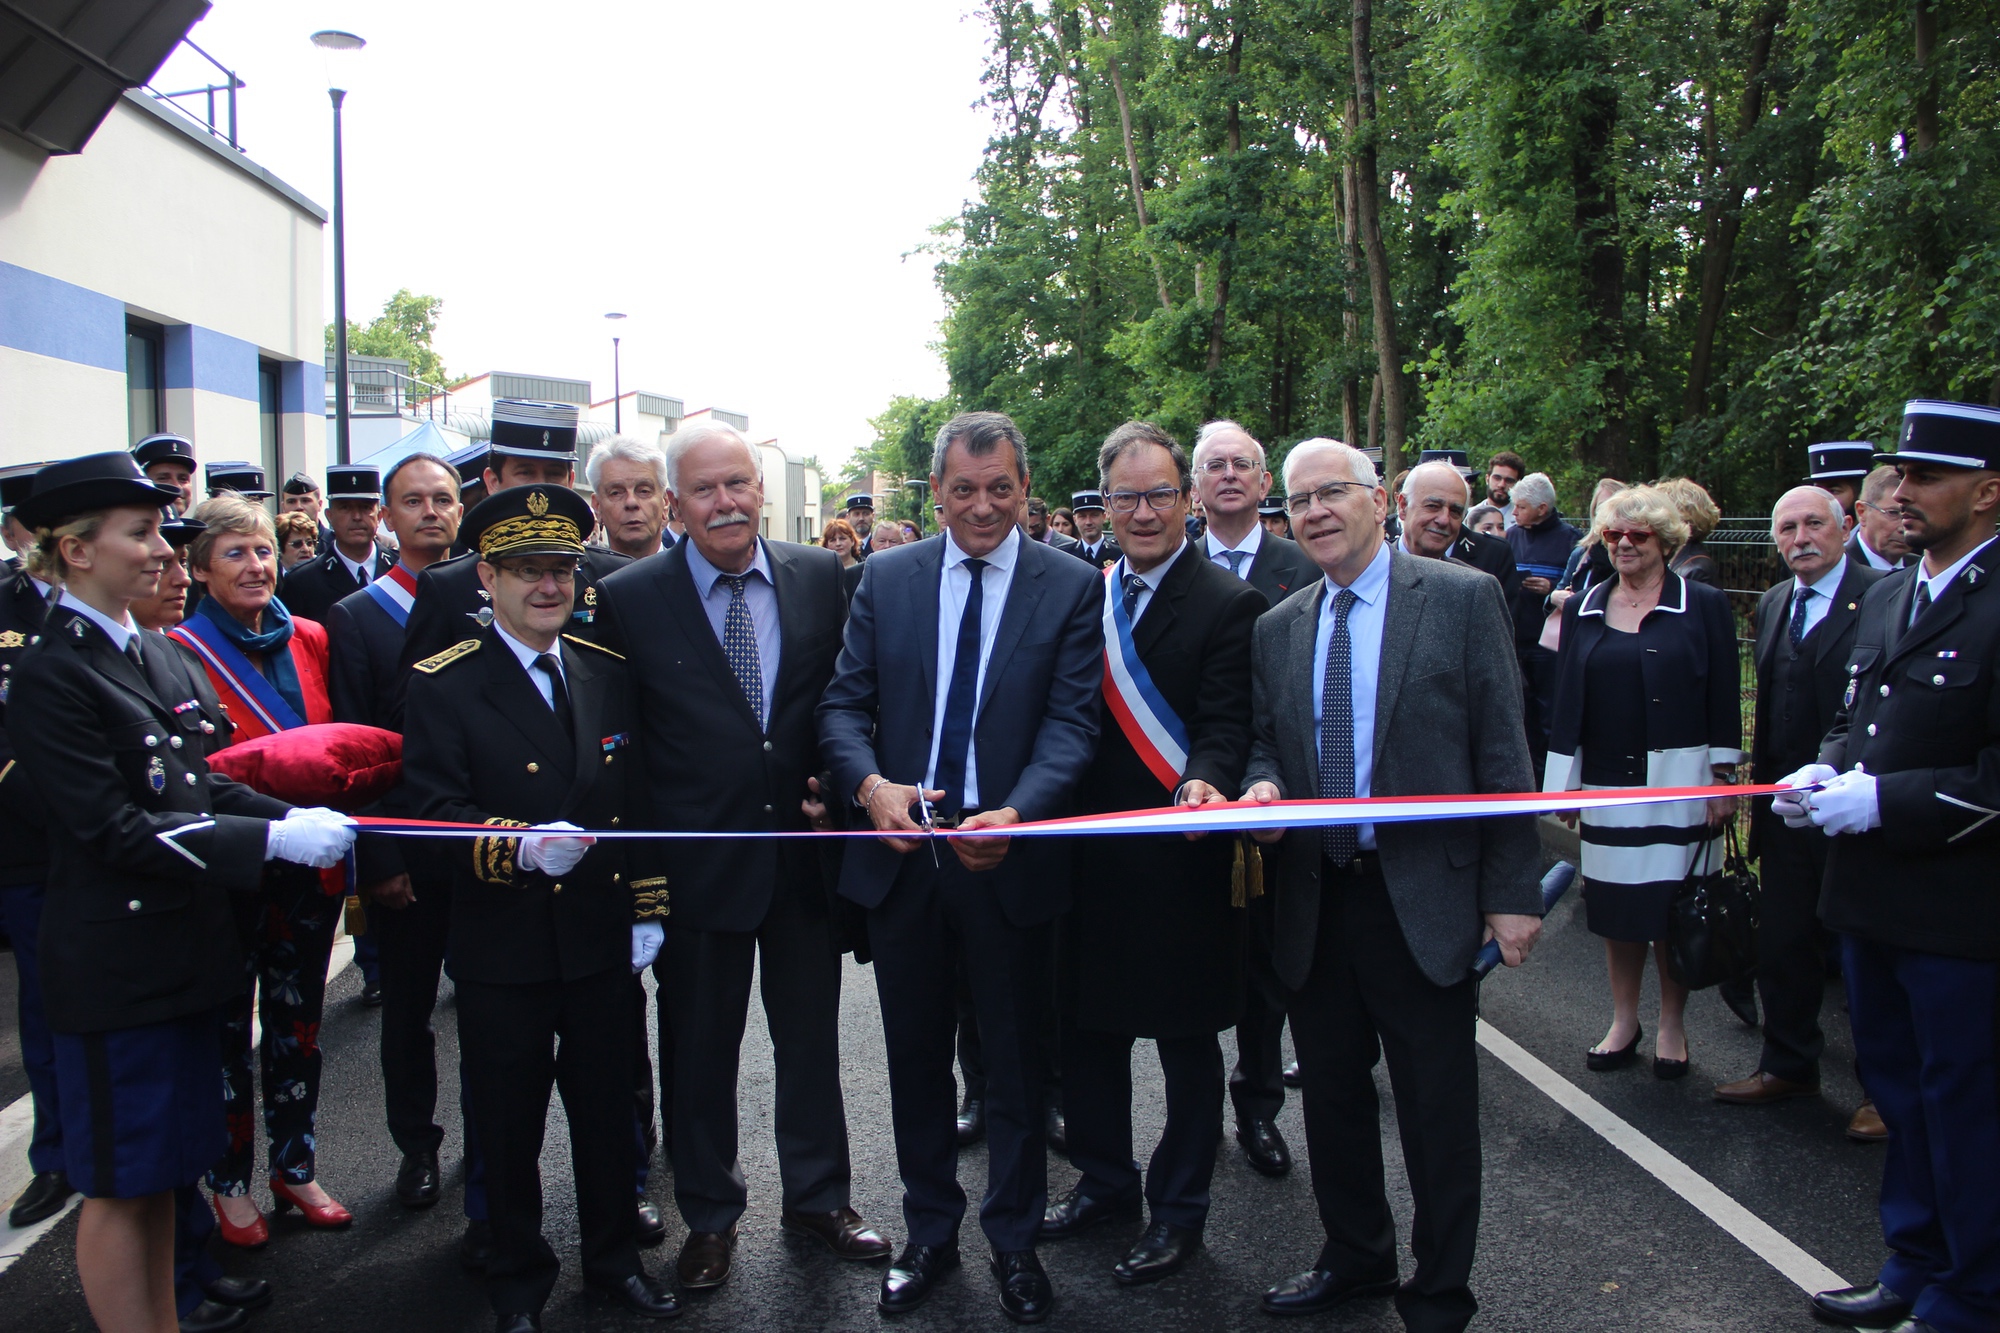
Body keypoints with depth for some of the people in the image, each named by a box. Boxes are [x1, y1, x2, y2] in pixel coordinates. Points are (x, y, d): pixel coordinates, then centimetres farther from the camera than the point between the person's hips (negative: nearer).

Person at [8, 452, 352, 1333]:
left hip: (182, 951, 8)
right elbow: (117, 829, -21)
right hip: (111, 960, -8)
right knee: (118, 1184, 6)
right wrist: (272, 840, -25)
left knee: (164, 1165, 19)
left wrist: (292, 817, -4)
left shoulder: (158, 656, 9)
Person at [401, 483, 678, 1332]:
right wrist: (520, 847, -31)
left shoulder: (609, 672, 6)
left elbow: (640, 799, 10)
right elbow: (435, 808, -15)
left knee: (608, 1109, 15)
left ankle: (614, 1261, 35)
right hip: (503, 945, -3)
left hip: (602, 938, 4)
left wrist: (648, 907, 7)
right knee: (508, 1124, 11)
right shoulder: (442, 684, -7)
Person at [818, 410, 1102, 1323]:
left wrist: (1017, 813, -29)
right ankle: (929, 1232, 36)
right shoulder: (887, 580, 5)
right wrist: (870, 783, -18)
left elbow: (1072, 720, -11)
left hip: (1010, 859, -2)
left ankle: (1014, 1241, 32)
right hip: (901, 854, 3)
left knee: (1016, 1063, 12)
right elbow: (844, 701, 2)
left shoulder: (1072, 588, -3)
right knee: (915, 1058, 16)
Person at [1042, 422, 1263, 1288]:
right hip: (1086, 852, 6)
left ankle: (1178, 1210, 28)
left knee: (1186, 1039, 11)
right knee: (1088, 1026, 18)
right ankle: (1105, 1182, 39)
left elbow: (1225, 727, -16)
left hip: (1178, 857, -5)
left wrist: (1203, 784, -36)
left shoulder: (1229, 605, -8)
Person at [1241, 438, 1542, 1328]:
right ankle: (1355, 1257, 39)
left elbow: (1501, 754, -6)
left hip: (1424, 900, -4)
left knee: (1438, 1114, 7)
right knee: (1332, 1096, 18)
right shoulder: (1277, 628, 9)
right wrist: (1262, 783, -8)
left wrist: (1512, 892, -9)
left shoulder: (1463, 599, -4)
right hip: (1315, 901, 5)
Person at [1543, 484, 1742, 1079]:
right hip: (1607, 783, 3)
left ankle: (1671, 1026, 19)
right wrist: (1566, 780, 6)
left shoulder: (1703, 606, -2)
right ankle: (1623, 1020, 22)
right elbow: (1566, 697, 9)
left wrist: (1722, 777, -6)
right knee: (1616, 905, 8)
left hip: (1679, 784, -3)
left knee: (1674, 907, 3)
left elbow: (1724, 698, -2)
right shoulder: (1583, 610, 8)